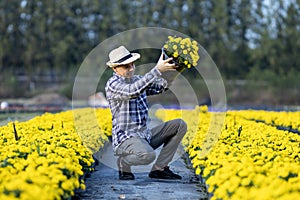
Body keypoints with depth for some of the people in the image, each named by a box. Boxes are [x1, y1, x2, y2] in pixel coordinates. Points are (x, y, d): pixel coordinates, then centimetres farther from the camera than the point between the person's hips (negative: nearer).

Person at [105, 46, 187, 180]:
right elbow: (133, 91, -32)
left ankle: (159, 169, -2)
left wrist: (171, 70, -16)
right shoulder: (113, 84, -13)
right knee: (148, 155, -38)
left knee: (180, 125, 0)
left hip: (145, 134, 8)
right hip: (125, 138, -8)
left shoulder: (137, 80, 13)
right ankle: (123, 162, -2)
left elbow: (161, 87, 4)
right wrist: (157, 70, -35)